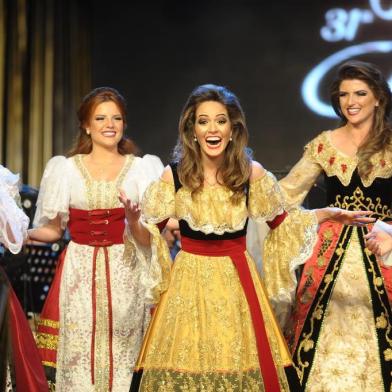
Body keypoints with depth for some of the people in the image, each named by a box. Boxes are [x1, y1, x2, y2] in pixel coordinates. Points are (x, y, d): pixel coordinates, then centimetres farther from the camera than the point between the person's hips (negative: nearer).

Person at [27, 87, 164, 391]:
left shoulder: (142, 167, 7)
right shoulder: (66, 168, 7)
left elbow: (147, 235, 2)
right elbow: (52, 230, 8)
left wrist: (135, 220, -18)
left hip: (126, 272, 0)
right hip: (80, 272, 0)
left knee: (122, 355, -1)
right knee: (79, 356, 0)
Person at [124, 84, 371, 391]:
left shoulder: (251, 172, -5)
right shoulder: (174, 175, -7)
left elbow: (279, 221, 8)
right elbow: (148, 231, 0)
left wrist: (328, 214, -2)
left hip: (237, 280, 1)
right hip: (190, 281, -1)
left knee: (243, 362, 5)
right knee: (187, 362, 4)